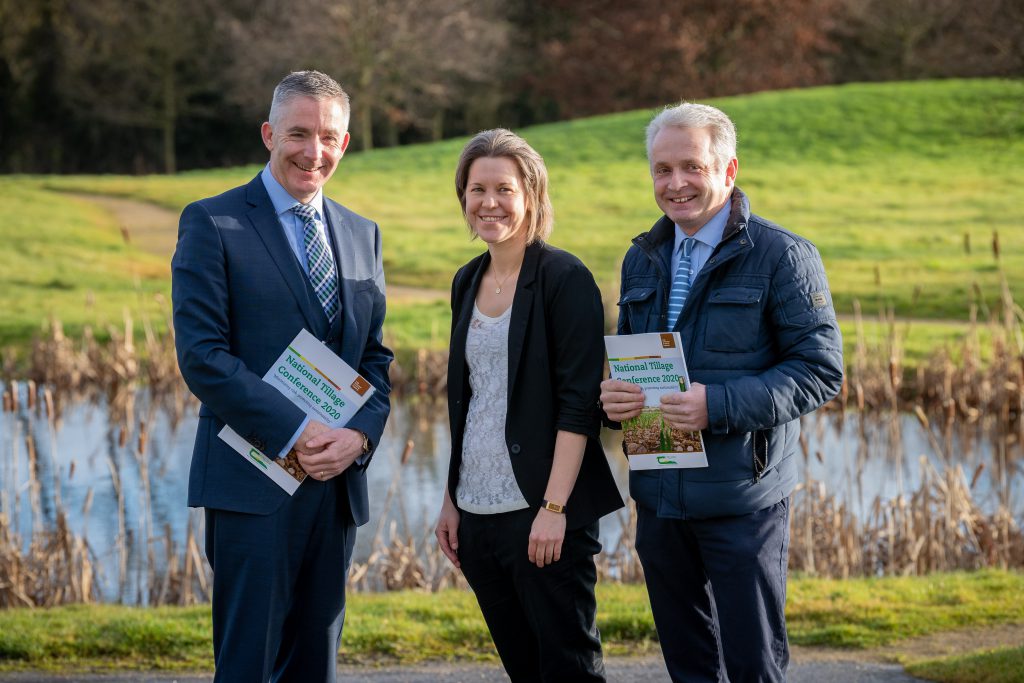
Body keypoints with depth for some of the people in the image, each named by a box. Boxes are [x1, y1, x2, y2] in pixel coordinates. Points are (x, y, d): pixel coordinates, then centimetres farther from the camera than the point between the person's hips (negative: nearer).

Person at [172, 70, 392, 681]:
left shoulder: (362, 234, 16)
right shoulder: (213, 223, -3)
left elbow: (375, 355, 16)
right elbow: (202, 355, -11)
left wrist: (360, 435, -4)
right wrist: (297, 432, -17)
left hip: (336, 483, 6)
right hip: (253, 482, -6)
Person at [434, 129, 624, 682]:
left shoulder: (564, 278, -9)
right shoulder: (468, 282, 12)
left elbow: (579, 402, -14)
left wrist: (554, 507, -20)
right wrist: (450, 500, 14)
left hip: (544, 513, -7)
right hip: (477, 513, 7)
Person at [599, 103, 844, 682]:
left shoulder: (782, 256, -8)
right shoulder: (643, 259, 12)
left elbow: (821, 371, -12)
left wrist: (719, 404, -24)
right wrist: (614, 394, -3)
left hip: (742, 499, -6)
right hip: (659, 497, 6)